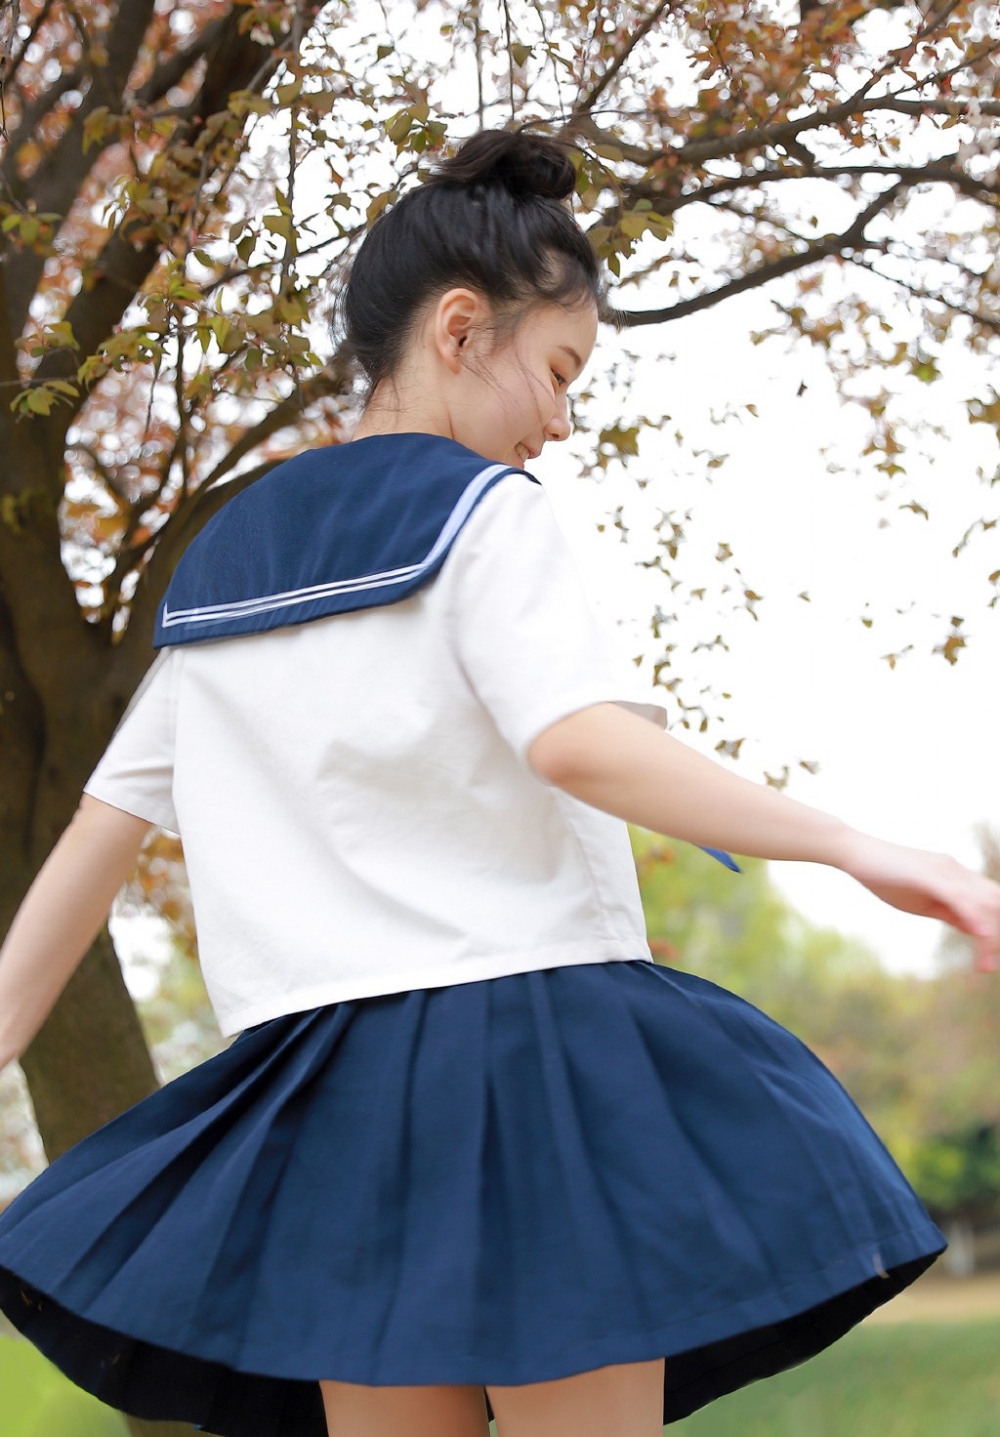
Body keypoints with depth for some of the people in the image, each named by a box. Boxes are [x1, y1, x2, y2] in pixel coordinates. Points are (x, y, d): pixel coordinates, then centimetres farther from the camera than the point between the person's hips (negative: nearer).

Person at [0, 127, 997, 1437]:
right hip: (524, 1023, -6)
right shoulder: (481, 509, -3)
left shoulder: (221, 558, 18)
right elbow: (578, 744, -19)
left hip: (333, 1082, 6)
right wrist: (858, 849, -21)